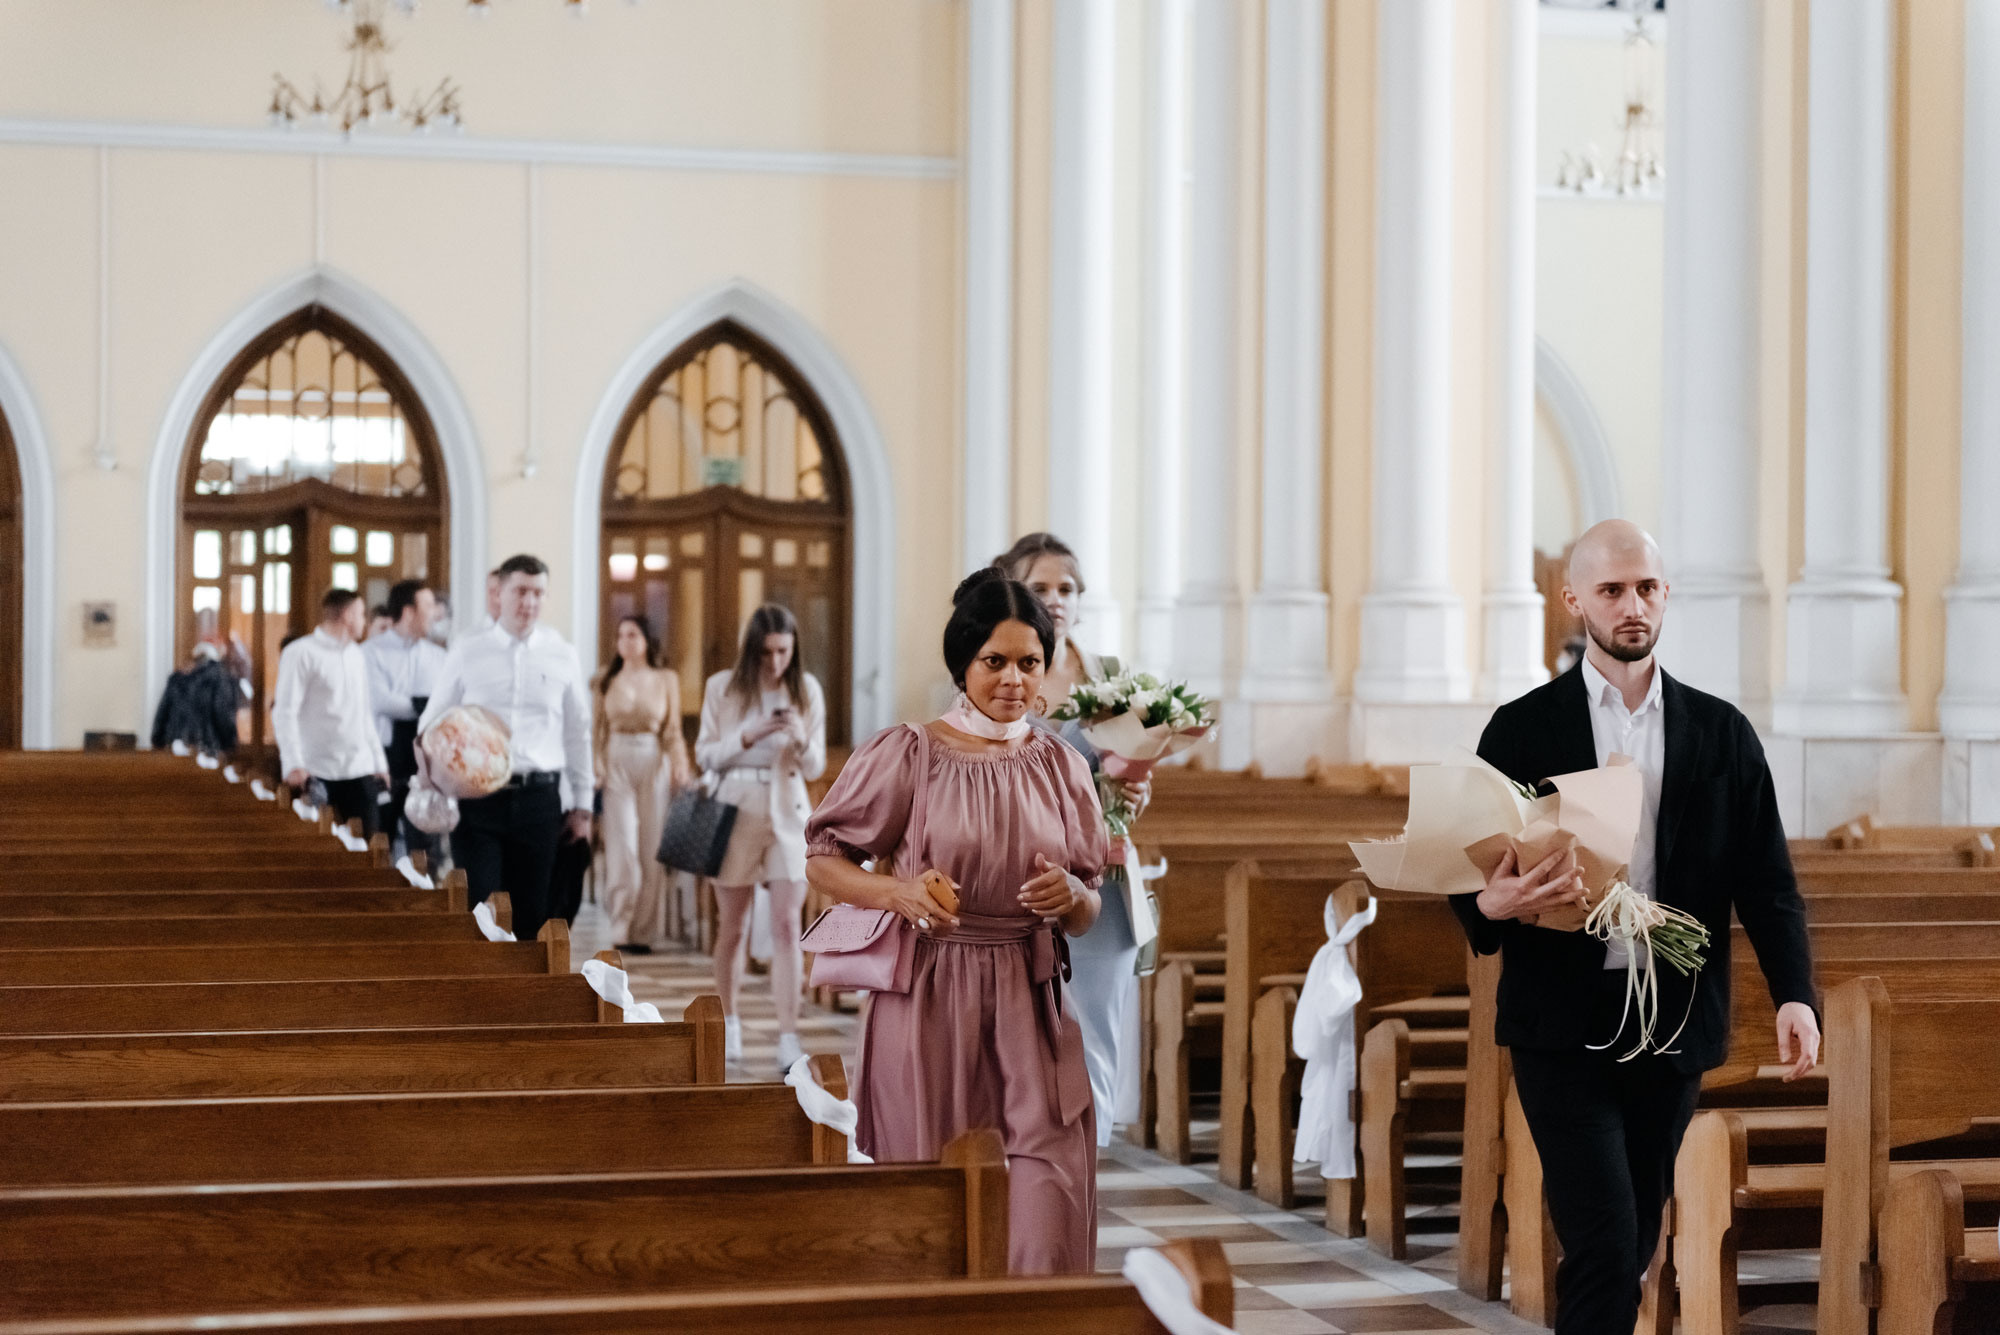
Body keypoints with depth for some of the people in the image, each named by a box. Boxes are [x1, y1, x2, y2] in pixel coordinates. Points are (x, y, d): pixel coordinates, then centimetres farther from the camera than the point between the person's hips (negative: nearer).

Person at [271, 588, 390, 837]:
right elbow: (284, 713, -9)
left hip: (361, 770, 6)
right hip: (318, 771, -6)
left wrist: (379, 762, 15)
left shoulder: (356, 655, 18)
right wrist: (293, 765, -19)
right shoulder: (301, 653, -4)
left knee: (368, 840, -3)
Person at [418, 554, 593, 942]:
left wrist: (582, 805, 11)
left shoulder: (562, 656, 7)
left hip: (539, 797, 1)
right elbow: (432, 721, 9)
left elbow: (578, 734, 12)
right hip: (478, 795, -1)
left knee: (530, 911, 7)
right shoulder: (467, 654, 4)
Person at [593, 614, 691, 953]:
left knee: (652, 847, 1)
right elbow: (598, 730, 7)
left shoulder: (667, 679, 8)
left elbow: (673, 731, 9)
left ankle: (643, 931, 8)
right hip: (617, 763, -1)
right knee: (622, 845, -8)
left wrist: (679, 766, -4)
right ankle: (621, 927, -3)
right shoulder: (606, 680, 7)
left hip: (655, 764, 1)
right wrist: (596, 766, -5)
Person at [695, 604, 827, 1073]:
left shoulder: (807, 690, 2)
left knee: (787, 925, -8)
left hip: (789, 814, 0)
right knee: (731, 927, 9)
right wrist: (746, 737, -14)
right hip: (736, 811, 0)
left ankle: (788, 1037, -11)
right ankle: (729, 1023, 28)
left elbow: (815, 768, 5)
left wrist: (802, 741, -16)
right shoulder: (722, 688, 0)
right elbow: (704, 756, 1)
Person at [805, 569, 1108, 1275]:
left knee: (1048, 1193, -10)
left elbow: (1088, 917, 14)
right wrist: (896, 891, -15)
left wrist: (1071, 896, -9)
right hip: (927, 999, -2)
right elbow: (823, 859, 3)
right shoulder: (908, 754, -3)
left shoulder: (1060, 765, 9)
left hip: (1031, 1003, 3)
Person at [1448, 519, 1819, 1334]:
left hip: (1673, 1023, 3)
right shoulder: (1523, 729, 1)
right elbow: (1475, 870, 2)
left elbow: (1765, 877, 4)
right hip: (1564, 1024, -3)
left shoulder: (1721, 732, 7)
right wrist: (1491, 905, -23)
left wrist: (1793, 992, -12)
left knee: (1631, 1250, 10)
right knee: (1606, 1249, -12)